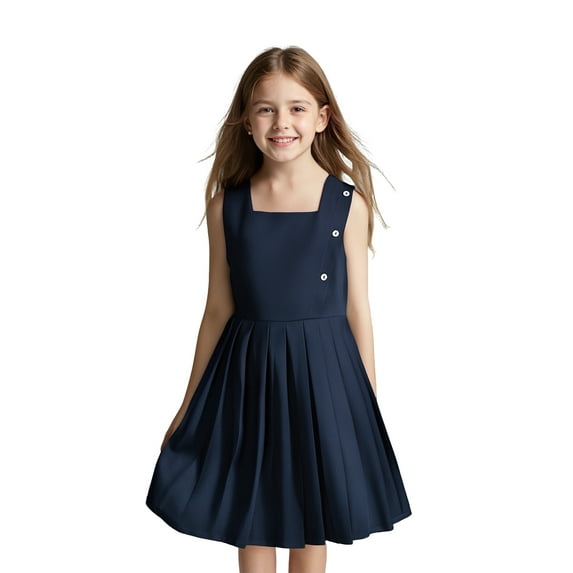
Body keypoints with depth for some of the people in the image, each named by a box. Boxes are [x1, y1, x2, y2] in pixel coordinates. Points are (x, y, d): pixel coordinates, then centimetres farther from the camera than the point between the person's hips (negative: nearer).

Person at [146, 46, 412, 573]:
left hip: (321, 373, -1)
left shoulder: (347, 203, -6)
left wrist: (368, 405, 2)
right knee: (251, 529, 14)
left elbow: (357, 310, -1)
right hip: (247, 372, 1)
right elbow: (219, 310, 3)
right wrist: (190, 405, 7)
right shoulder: (227, 205, -2)